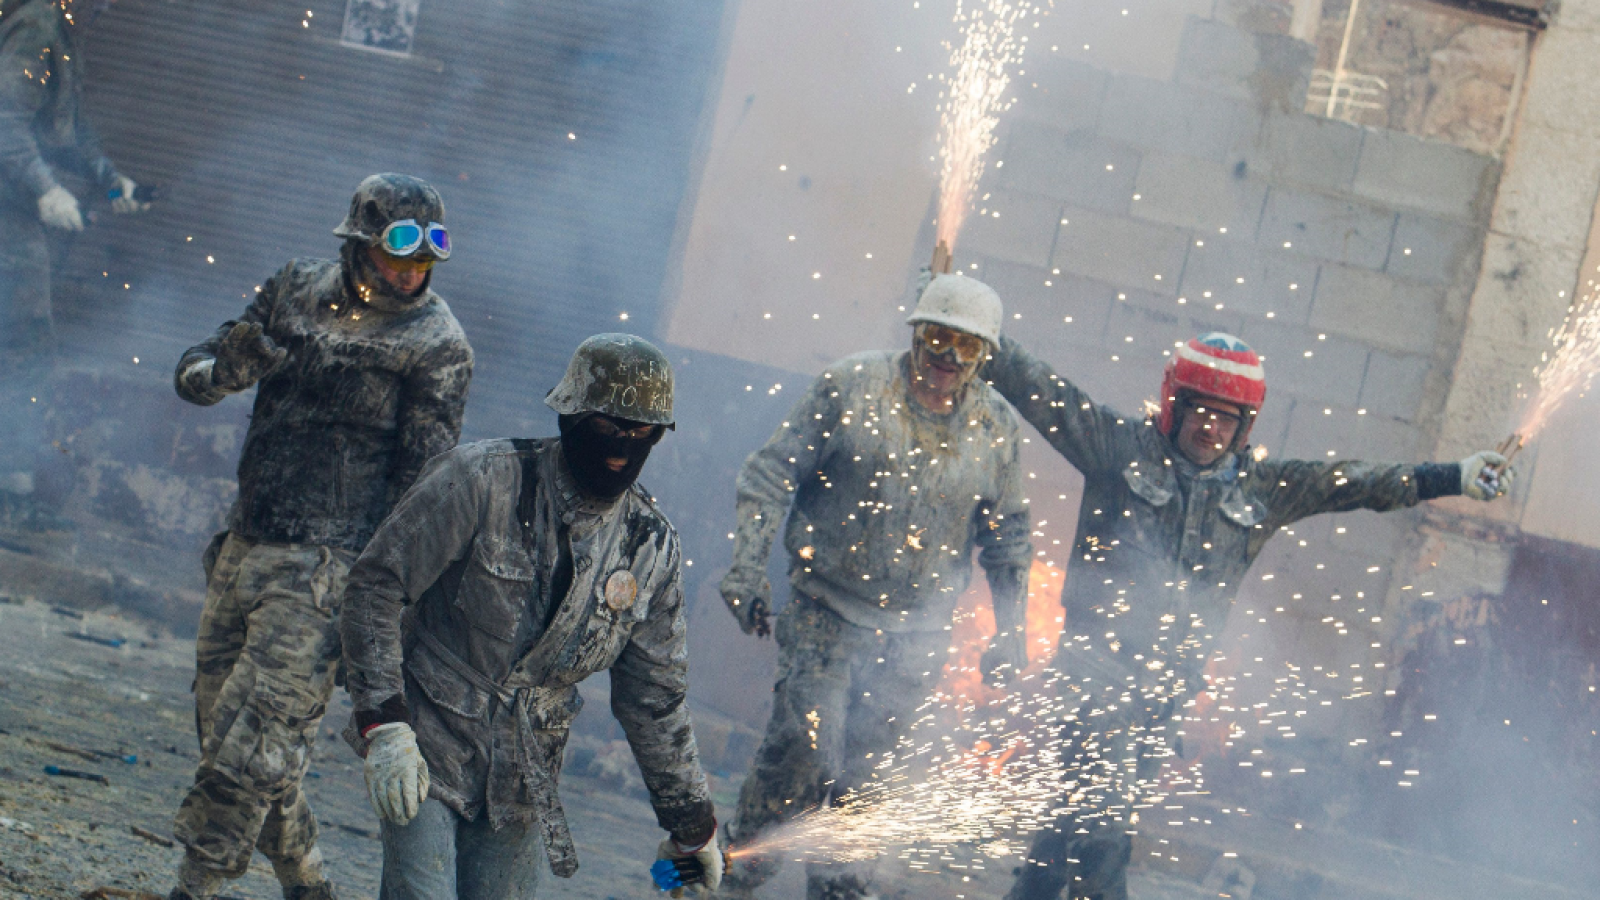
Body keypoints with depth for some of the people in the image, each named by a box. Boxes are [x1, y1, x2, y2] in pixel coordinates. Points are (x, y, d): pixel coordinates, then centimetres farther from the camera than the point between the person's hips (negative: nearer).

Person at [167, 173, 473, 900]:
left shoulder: (436, 347, -8)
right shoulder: (296, 291, 7)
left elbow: (424, 487, -8)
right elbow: (190, 377, 11)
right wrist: (230, 365, -13)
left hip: (323, 571, -6)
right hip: (244, 548, 6)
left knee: (250, 746, -12)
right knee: (222, 726, 12)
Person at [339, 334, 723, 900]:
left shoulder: (651, 546, 2)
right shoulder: (482, 481, -11)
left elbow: (654, 698, 11)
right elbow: (375, 584, -11)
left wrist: (691, 824, 15)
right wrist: (383, 725, -19)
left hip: (524, 780, 4)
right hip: (426, 749, -4)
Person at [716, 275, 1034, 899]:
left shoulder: (995, 426, 4)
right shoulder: (851, 386, -6)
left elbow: (1007, 533, 15)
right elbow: (771, 476, -4)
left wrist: (1011, 630, 11)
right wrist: (747, 570, -13)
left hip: (918, 632, 3)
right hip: (827, 612, -3)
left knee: (866, 766, 6)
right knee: (804, 745, -14)